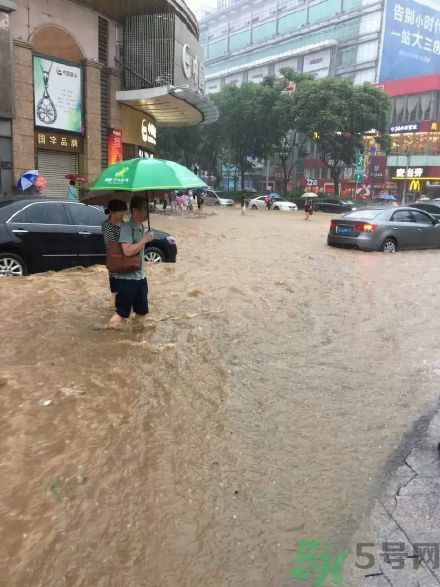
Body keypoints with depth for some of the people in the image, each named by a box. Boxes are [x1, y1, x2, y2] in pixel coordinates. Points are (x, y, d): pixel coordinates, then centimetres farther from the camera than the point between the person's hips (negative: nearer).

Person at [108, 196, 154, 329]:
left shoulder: (142, 228, 9)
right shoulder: (127, 227, -18)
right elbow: (128, 251, -29)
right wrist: (145, 240, -20)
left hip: (140, 277, 8)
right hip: (126, 278, -8)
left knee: (142, 312, 15)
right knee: (122, 314, -2)